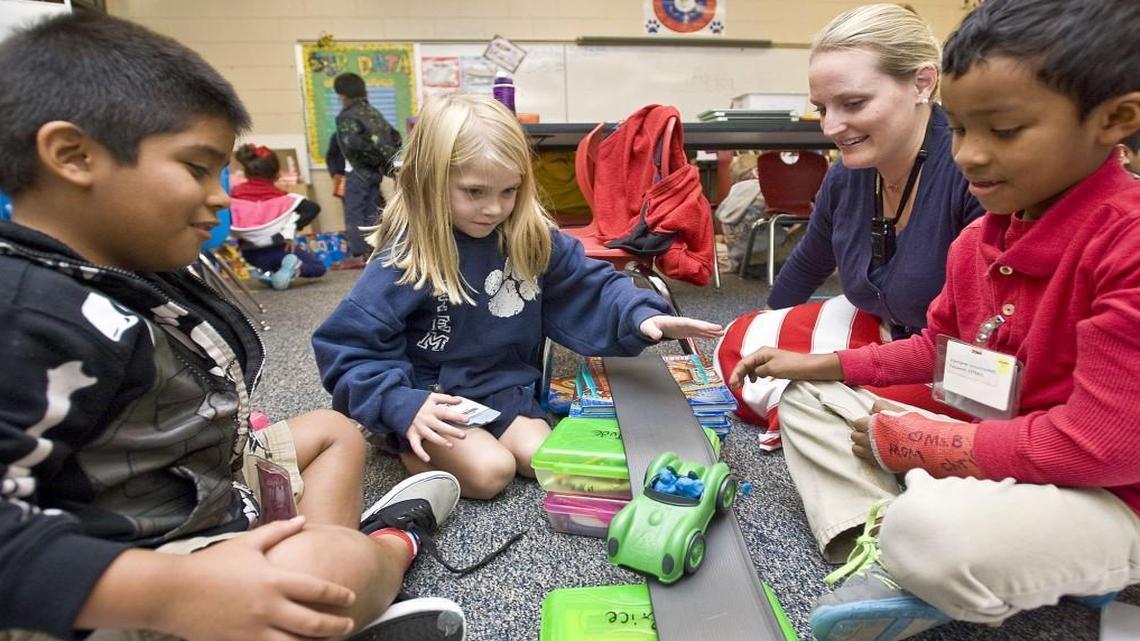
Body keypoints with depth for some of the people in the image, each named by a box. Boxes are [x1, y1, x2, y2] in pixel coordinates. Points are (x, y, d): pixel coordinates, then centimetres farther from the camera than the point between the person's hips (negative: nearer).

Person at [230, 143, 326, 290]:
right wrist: (289, 232, -15)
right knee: (319, 267, 12)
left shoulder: (235, 193, -2)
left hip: (249, 254, 5)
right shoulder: (280, 196, -11)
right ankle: (294, 269, -19)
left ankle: (269, 272, 8)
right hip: (278, 249, -5)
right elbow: (314, 208, -18)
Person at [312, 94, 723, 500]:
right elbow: (348, 348, -18)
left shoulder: (531, 239, -8)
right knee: (490, 470, -20)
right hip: (432, 400, -5)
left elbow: (589, 287, 0)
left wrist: (639, 315, -20)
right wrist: (402, 407, -31)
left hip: (504, 389, 5)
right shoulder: (406, 258, -21)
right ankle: (412, 449, 7)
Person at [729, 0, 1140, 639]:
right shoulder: (978, 239, 1)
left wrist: (909, 439, -19)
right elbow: (937, 348, 14)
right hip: (983, 452, 9)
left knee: (930, 526, -40)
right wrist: (820, 365, 4)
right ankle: (878, 557, -12)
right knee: (807, 399, 8)